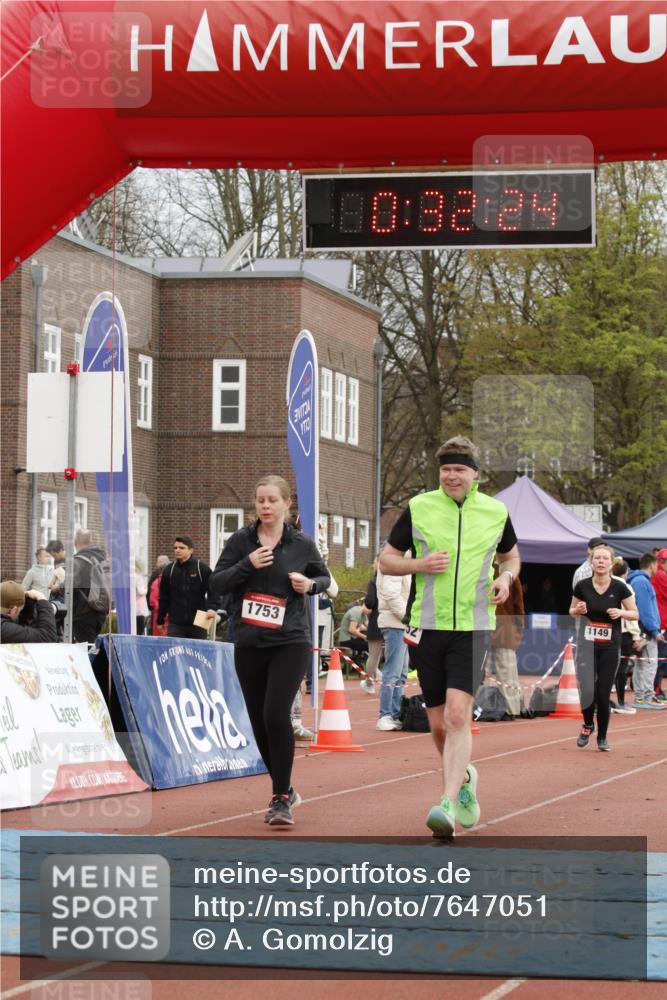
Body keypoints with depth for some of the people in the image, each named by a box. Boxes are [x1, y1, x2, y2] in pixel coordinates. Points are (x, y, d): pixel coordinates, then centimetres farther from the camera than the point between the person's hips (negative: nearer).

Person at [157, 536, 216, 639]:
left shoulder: (203, 569, -1)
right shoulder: (169, 570, 8)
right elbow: (163, 597, 13)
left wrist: (211, 608, -22)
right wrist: (160, 620, 14)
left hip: (198, 624, -1)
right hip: (175, 624, 1)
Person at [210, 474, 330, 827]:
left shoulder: (302, 544, 1)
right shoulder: (240, 541, 3)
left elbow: (324, 576, 17)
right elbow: (216, 583, -1)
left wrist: (310, 584, -6)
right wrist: (247, 565, -16)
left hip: (291, 642, -3)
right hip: (249, 644, 3)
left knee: (276, 715, -17)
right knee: (259, 722, 8)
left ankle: (281, 798, -9)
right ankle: (284, 789, 27)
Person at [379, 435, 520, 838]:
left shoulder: (495, 512, 5)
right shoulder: (418, 508, 2)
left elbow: (511, 554, 23)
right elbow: (387, 558, 8)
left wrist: (506, 577, 1)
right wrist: (419, 565, -11)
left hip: (473, 627, -1)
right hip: (427, 627, 1)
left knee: (458, 715, -17)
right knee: (438, 723, 7)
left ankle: (449, 803, -19)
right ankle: (464, 778, 35)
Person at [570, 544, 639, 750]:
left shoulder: (619, 587, -5)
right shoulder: (582, 586, -2)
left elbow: (635, 614, 5)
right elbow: (572, 611, 13)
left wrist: (621, 612, -15)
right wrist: (579, 610, -10)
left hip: (610, 647, 0)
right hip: (587, 645, 0)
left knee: (603, 694, -2)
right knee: (587, 690, -12)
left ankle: (602, 737, 18)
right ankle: (588, 725, 19)